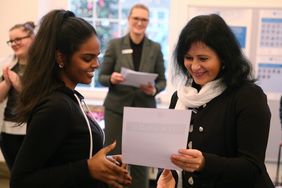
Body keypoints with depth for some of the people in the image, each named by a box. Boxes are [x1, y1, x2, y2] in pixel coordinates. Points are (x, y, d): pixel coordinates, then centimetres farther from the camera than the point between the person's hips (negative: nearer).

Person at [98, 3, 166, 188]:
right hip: (117, 108, -1)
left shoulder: (155, 48, 4)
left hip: (145, 109, 1)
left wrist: (154, 89, -14)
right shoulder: (115, 44, 1)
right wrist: (111, 78, -19)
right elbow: (102, 76, 2)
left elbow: (162, 80, 7)